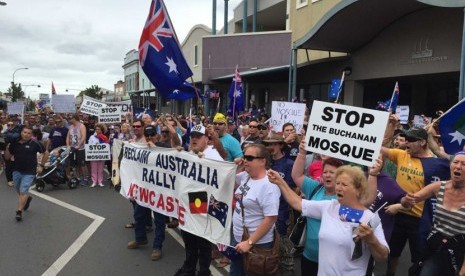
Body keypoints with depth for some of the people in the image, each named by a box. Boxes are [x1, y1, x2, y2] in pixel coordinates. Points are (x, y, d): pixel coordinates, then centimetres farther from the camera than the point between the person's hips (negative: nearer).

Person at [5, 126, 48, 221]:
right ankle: (27, 198, 48)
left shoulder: (35, 144, -10)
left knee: (23, 192, -9)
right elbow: (7, 157, 9)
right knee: (18, 191, 19)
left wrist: (41, 165, -1)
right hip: (17, 171, 5)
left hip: (29, 172, -5)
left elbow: (46, 153, 0)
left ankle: (19, 211, 3)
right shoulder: (14, 144, 2)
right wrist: (7, 147, -6)